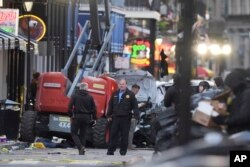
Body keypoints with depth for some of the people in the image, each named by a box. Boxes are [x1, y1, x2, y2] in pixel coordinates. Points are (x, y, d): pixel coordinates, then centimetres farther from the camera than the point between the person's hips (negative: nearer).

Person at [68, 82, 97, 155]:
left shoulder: (75, 96, -2)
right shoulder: (90, 97, 4)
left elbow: (70, 106, -5)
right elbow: (94, 108, 4)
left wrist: (70, 115, 5)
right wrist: (94, 118, 11)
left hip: (77, 117, -3)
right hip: (86, 118, 3)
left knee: (74, 133, 4)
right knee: (83, 134, 11)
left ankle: (80, 147, -17)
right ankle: (82, 151, 8)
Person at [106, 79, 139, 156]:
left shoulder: (130, 94, 0)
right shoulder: (115, 94, 13)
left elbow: (135, 106, -3)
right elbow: (110, 105, 16)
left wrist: (136, 116, -11)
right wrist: (109, 115, 11)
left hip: (126, 118, -3)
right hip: (115, 117, 3)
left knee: (124, 135, 2)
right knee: (113, 134, 1)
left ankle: (123, 151, 9)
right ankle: (110, 150, 4)